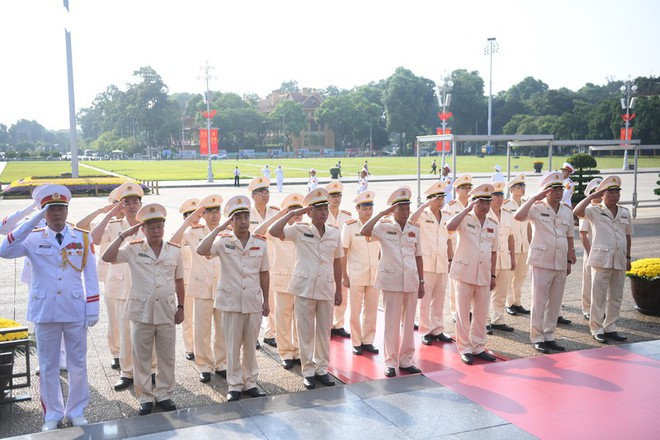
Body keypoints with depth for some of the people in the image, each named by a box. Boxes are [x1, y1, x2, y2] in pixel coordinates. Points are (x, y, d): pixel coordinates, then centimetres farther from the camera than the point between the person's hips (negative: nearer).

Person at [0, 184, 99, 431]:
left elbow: (91, 277, 1)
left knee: (77, 364, 10)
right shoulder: (33, 239, 0)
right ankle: (53, 414, 25)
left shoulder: (83, 238, 1)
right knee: (48, 366, 11)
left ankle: (77, 411, 25)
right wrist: (32, 222, -23)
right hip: (44, 312, 0)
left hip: (75, 312, 0)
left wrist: (93, 310, -3)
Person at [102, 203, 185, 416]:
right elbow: (107, 257, -16)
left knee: (167, 357, 10)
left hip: (167, 312, 2)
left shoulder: (174, 250, 3)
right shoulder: (133, 249, -2)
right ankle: (145, 397, 21)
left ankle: (163, 394, 25)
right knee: (142, 358, 8)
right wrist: (124, 234, -15)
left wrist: (181, 307, 7)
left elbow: (179, 282, 10)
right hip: (141, 312, -1)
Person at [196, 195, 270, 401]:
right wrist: (220, 228, -21)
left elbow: (264, 273, 8)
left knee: (251, 345, 13)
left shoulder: (260, 243, 2)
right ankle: (235, 385, 21)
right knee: (233, 346, 8)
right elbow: (201, 250, -23)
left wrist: (266, 300, 8)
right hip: (231, 302, -2)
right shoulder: (224, 241, -5)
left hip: (254, 302, 2)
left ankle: (250, 382, 27)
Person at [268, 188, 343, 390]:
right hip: (304, 288, -3)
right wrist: (292, 213, -14)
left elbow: (337, 263, 12)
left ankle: (322, 369, 24)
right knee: (305, 332, 5)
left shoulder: (335, 234, 6)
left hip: (326, 289, 3)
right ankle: (308, 371, 16)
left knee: (324, 331, 11)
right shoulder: (299, 231, -4)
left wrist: (339, 291, 12)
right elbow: (274, 231, -19)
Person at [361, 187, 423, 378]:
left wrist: (421, 282, 11)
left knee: (409, 322, 11)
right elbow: (364, 232, -23)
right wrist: (382, 213, -18)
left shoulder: (414, 229, 8)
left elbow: (418, 257, 12)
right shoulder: (384, 227, -4)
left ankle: (406, 360, 22)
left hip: (411, 282, 4)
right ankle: (391, 362, 12)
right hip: (391, 282, -4)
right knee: (392, 323, 2)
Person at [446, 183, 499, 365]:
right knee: (463, 313, 3)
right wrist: (467, 209, -25)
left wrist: (493, 275, 11)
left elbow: (493, 252, 13)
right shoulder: (465, 219, -6)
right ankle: (465, 349, 13)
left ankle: (478, 347, 23)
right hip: (465, 273, -5)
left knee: (481, 314, 11)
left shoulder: (493, 224, 9)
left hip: (483, 275, 5)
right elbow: (450, 227, -29)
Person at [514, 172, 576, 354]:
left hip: (560, 264, 5)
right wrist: (534, 198, -22)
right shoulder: (537, 208, -7)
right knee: (539, 302, 0)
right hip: (542, 262, -5)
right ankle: (537, 338, 10)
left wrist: (570, 260, 14)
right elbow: (518, 216, -26)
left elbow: (569, 238, 17)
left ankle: (549, 337, 22)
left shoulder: (568, 212, 10)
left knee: (555, 303, 11)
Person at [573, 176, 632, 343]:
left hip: (619, 260, 5)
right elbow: (577, 212, -23)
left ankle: (610, 328, 21)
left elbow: (628, 236, 18)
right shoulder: (595, 211, -4)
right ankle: (597, 329, 9)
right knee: (599, 296, 0)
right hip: (601, 259, -5)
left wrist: (628, 257, 16)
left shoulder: (625, 213, 11)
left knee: (616, 297, 10)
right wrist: (592, 196, -17)